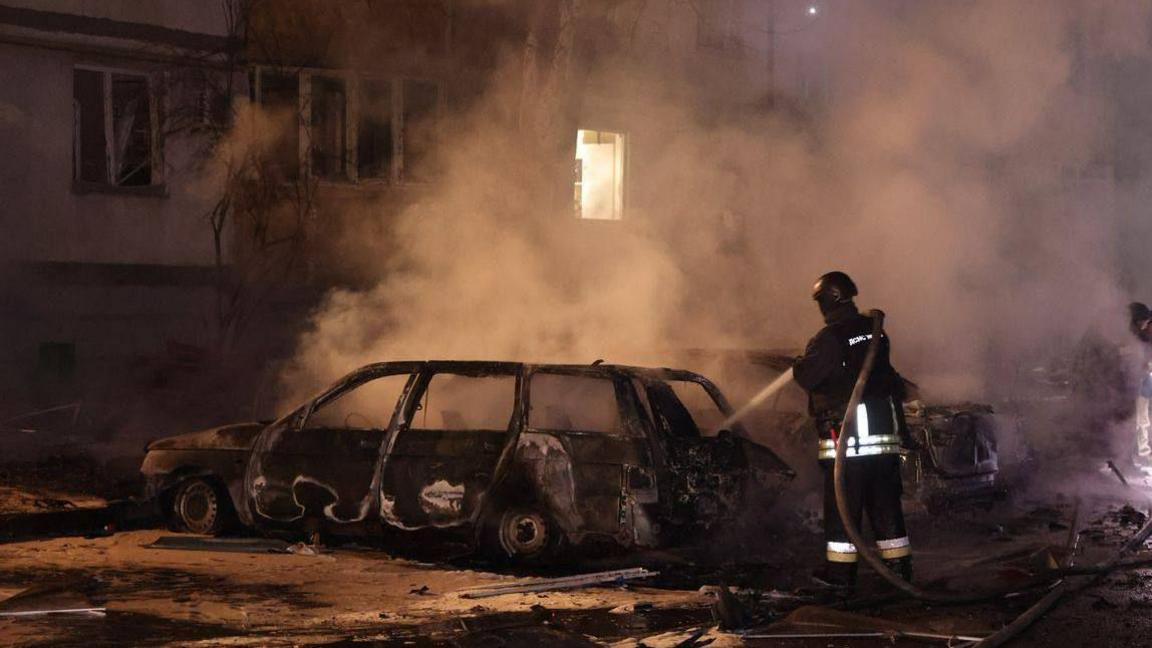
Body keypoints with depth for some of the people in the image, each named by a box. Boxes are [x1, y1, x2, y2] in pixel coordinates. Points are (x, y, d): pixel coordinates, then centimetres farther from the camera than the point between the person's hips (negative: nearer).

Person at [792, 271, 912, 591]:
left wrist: (799, 364, 5)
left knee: (842, 508, 1)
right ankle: (900, 568, 16)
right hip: (885, 434, 6)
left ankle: (840, 574, 3)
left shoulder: (829, 339, -14)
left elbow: (807, 377, -15)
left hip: (846, 437, -6)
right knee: (886, 506, 13)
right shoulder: (875, 332, 9)